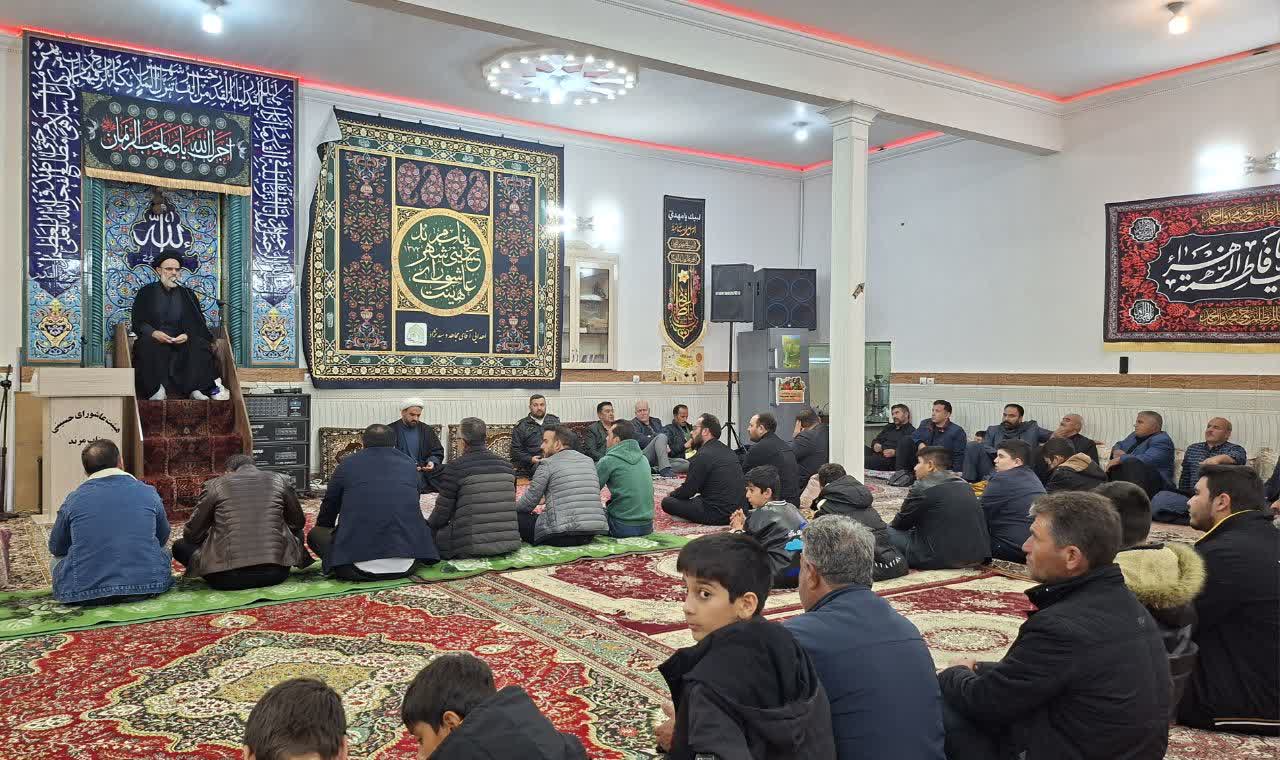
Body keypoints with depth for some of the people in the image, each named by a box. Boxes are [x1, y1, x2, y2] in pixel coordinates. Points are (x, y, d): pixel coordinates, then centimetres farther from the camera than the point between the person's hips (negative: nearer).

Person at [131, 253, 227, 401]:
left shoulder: (188, 294, 15)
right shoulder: (146, 292, 11)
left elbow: (198, 324, 7)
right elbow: (137, 322, 5)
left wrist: (187, 335, -16)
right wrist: (153, 333, -17)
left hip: (181, 341, 1)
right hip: (154, 339, -1)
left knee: (199, 345, -31)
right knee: (148, 346, -36)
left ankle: (196, 389, -36)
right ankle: (155, 389, -35)